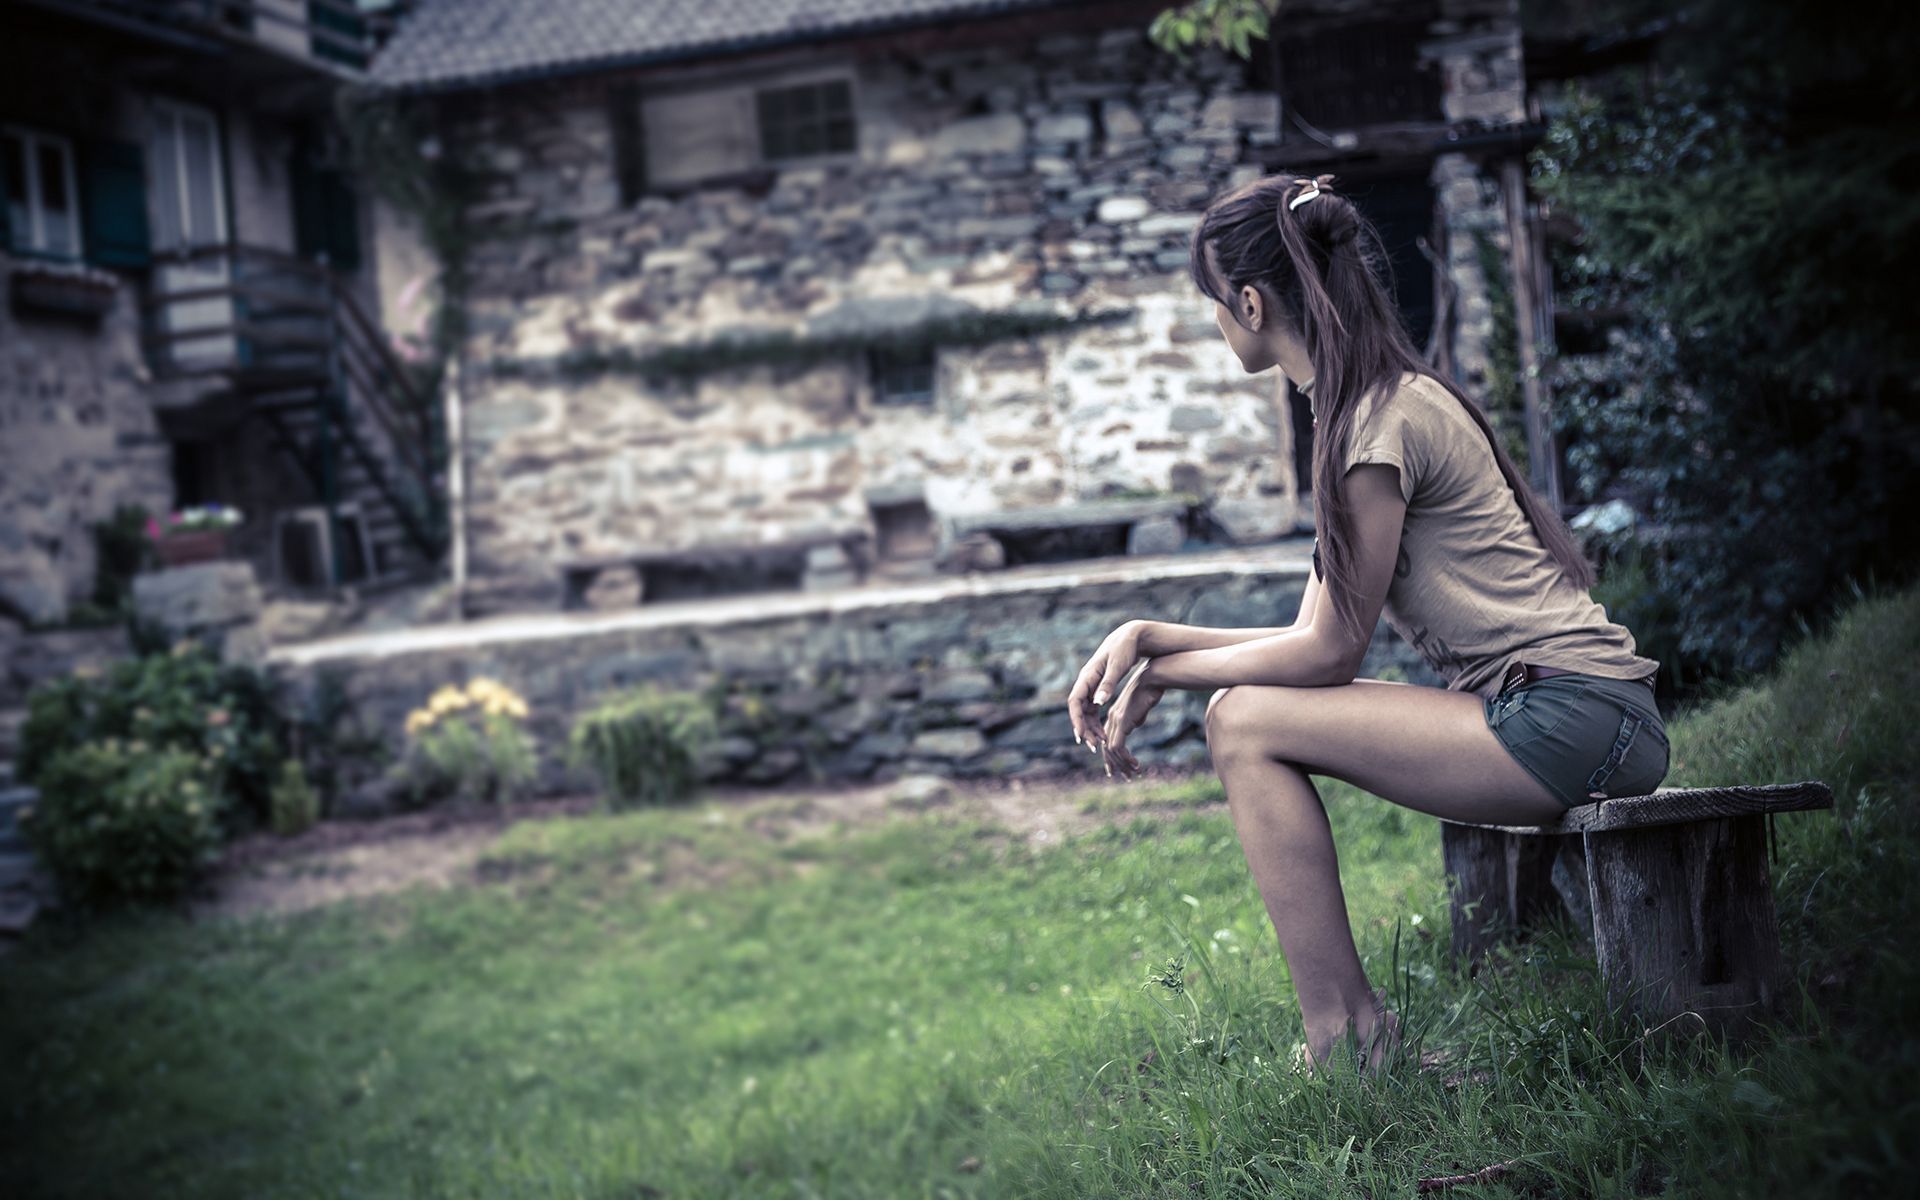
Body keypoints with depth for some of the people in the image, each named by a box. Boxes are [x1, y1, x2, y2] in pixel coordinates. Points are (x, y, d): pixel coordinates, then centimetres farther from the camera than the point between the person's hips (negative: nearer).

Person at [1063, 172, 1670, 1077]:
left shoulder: (1382, 417, -14)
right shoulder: (1363, 407, 16)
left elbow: (1331, 652, -12)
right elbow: (1318, 638, 12)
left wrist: (1161, 673, -2)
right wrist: (1148, 637, 4)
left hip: (1574, 718, -9)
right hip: (1547, 715, 9)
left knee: (1246, 722, -13)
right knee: (1248, 711, 4)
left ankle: (1340, 1038, -11)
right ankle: (1352, 1033, 1)